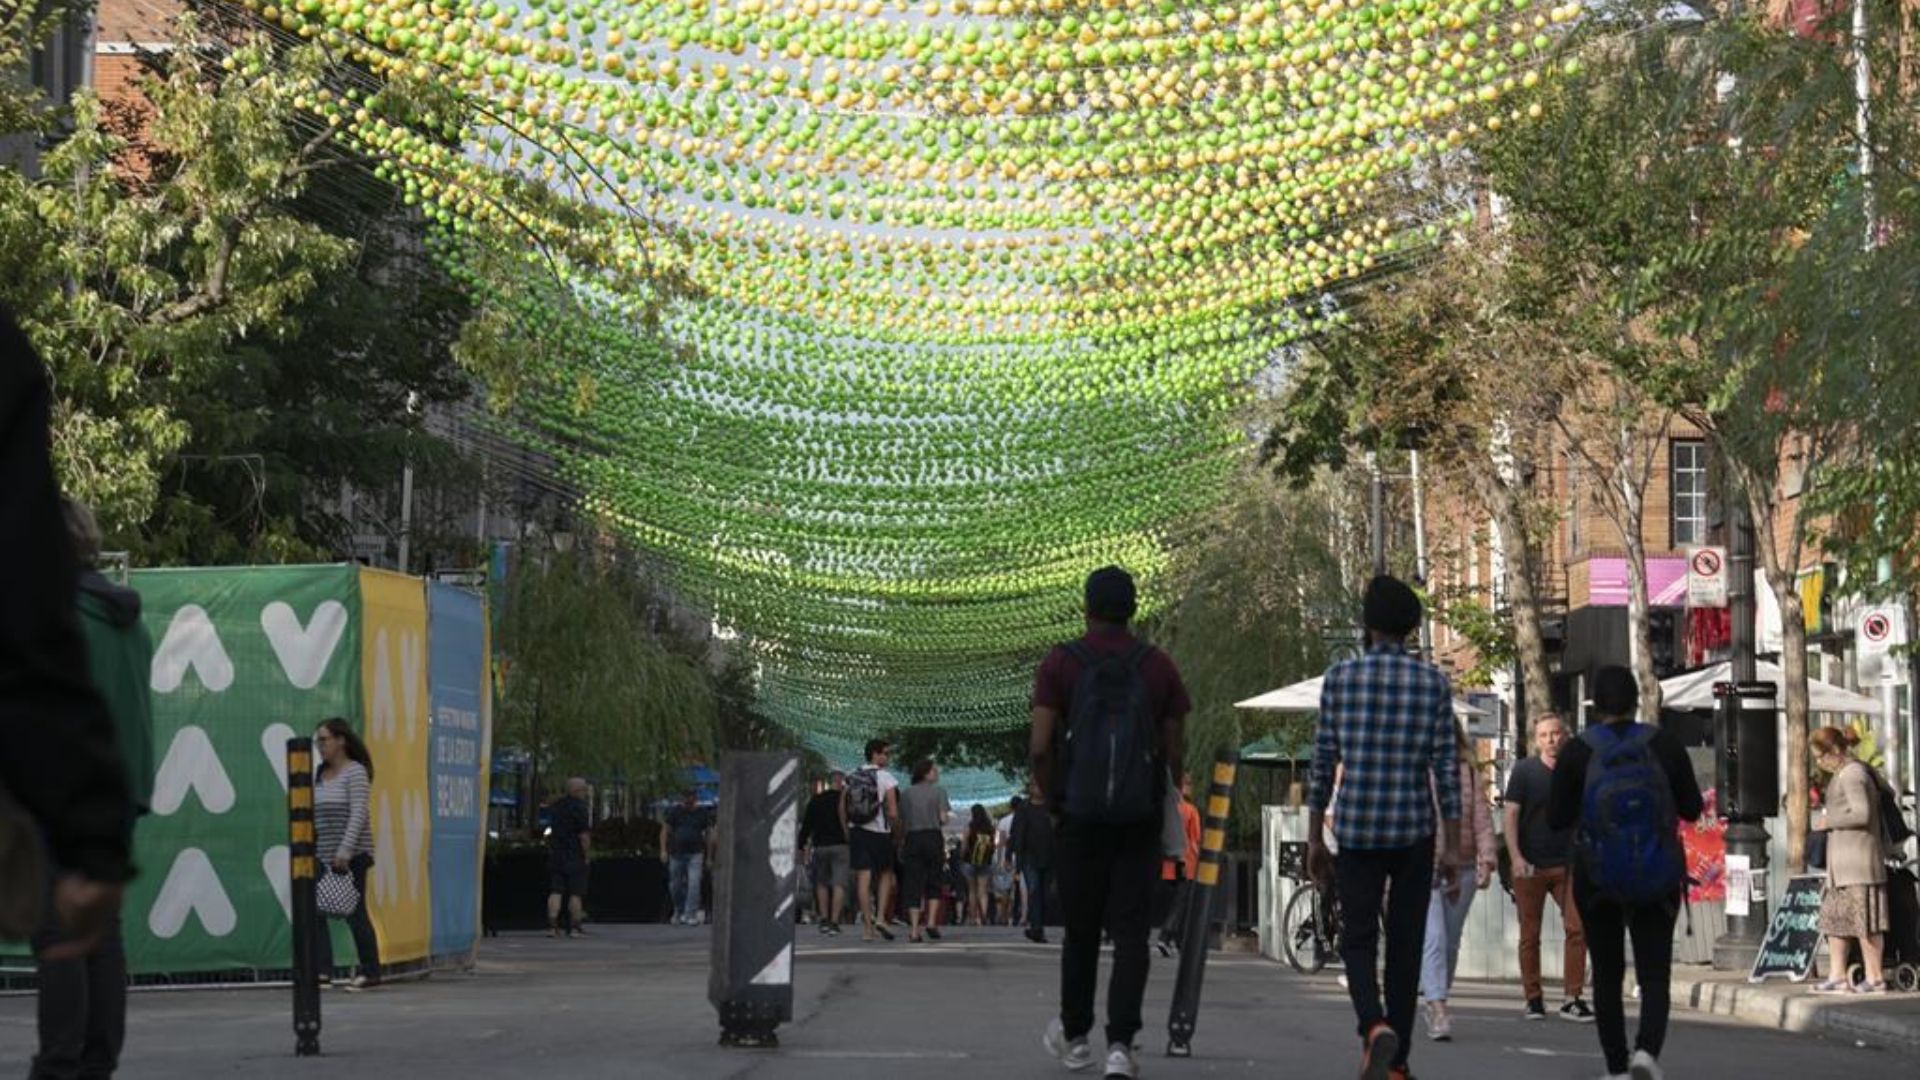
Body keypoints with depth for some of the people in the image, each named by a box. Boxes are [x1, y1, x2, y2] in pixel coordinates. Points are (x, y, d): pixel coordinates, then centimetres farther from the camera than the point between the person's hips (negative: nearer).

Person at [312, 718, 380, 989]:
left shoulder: (355, 772, -6)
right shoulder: (320, 776, 16)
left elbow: (358, 814, -15)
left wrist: (345, 850, -23)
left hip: (352, 857, -7)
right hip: (323, 856, 7)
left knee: (354, 912, -4)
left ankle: (370, 973, 4)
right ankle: (322, 970, -4)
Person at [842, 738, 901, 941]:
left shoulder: (852, 777, 6)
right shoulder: (886, 778, -7)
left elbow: (842, 808, 8)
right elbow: (893, 813, -12)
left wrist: (847, 833, 16)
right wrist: (895, 829, 6)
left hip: (857, 832, 3)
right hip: (879, 833, -3)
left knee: (863, 877, 2)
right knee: (886, 874, 15)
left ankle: (867, 927, 0)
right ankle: (880, 917, 2)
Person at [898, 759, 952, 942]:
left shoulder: (906, 794, 10)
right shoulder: (938, 791, 2)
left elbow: (901, 822, 6)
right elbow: (943, 818, -6)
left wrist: (901, 844, 14)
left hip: (912, 838, 2)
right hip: (933, 837, -2)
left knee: (913, 885, 0)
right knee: (933, 882, 12)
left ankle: (914, 929, -7)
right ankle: (932, 922, -2)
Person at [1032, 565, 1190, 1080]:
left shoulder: (1061, 663, -2)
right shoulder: (1159, 667, 3)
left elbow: (1040, 746, -8)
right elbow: (1175, 752, 2)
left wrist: (1050, 799, 7)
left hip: (1079, 819, 0)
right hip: (1140, 821, 0)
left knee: (1081, 931, 13)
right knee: (1131, 933, 0)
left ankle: (1073, 1036, 26)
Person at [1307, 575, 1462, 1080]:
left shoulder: (1340, 678, -1)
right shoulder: (1433, 683, 0)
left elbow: (1323, 761, 1)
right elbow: (1446, 767, -1)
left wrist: (1315, 837, 8)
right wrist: (1453, 845, 4)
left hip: (1356, 830, 0)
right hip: (1414, 831, 1)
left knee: (1358, 939, 6)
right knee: (1405, 945, 9)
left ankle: (1375, 1026, -21)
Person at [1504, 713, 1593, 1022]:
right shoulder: (1524, 770, -1)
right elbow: (1511, 815, -3)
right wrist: (1516, 857, -13)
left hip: (1567, 864, 2)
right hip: (1530, 866, -2)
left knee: (1577, 927, -8)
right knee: (1530, 935, 4)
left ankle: (1573, 998, -2)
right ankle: (1533, 999, 13)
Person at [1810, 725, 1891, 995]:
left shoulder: (1852, 775, -13)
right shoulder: (1846, 774, 18)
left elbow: (1861, 814, -21)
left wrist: (1829, 821, -10)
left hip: (1857, 859, -11)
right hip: (1843, 861, 11)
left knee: (1863, 919, -7)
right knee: (1833, 916, 10)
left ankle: (1875, 978, -4)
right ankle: (1837, 977, 12)